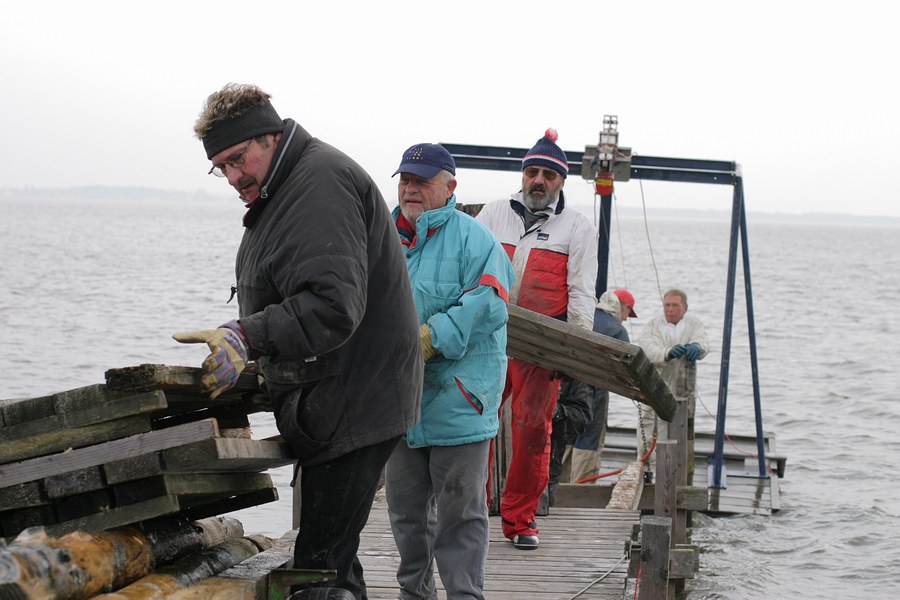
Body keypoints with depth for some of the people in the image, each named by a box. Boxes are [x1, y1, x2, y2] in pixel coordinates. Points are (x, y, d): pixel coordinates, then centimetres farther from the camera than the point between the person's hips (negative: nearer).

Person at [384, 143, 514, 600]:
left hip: (456, 400, -6)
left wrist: (430, 339, -23)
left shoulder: (472, 238, -5)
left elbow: (486, 305, -16)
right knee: (405, 507, 15)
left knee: (460, 511, 0)